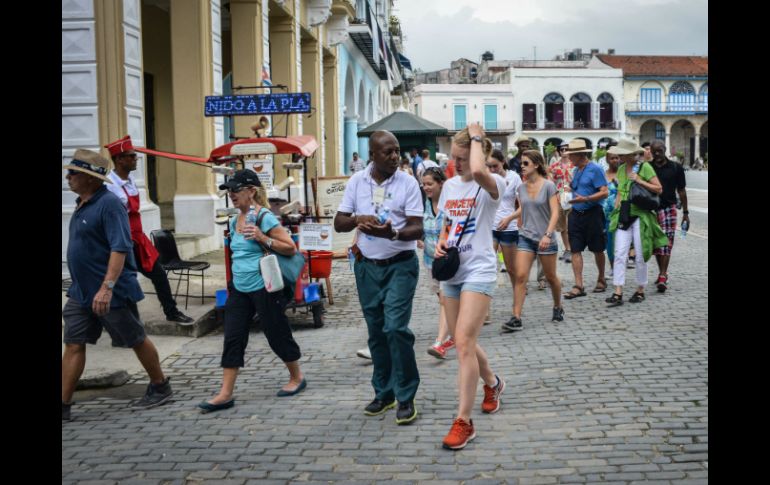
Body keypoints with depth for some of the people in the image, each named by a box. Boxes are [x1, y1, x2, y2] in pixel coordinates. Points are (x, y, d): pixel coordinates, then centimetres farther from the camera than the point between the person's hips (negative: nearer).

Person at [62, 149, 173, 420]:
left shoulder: (109, 204, -18)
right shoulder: (82, 204, 10)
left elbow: (120, 248, -26)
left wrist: (107, 287, -33)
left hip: (113, 293, -9)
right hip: (81, 293, 9)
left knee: (136, 340, 8)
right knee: (73, 345, 5)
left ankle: (160, 388, 26)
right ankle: (64, 405, 9)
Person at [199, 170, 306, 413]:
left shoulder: (264, 217, -12)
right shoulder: (234, 221, 10)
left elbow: (290, 248, -14)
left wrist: (263, 238, -25)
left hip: (263, 288, -7)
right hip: (239, 289, 7)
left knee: (277, 334, 6)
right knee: (232, 338, 3)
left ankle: (297, 378, 28)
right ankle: (225, 394, 5)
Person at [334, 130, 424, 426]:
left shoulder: (407, 183, -7)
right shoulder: (356, 182, 2)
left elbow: (417, 229, -11)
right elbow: (339, 224, 4)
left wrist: (392, 233, -31)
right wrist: (357, 219, -18)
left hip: (400, 265, -4)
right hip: (367, 266, 4)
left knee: (396, 327, -13)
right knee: (376, 331, 11)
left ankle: (406, 398, -1)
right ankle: (384, 393, 25)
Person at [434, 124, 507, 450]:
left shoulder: (492, 184, -11)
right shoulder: (449, 185, 11)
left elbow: (477, 171, -36)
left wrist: (476, 137, -20)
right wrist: (441, 243, 0)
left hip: (479, 271, -7)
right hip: (451, 271, 8)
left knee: (463, 342, -15)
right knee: (462, 342, 16)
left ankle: (464, 422, -8)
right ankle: (492, 383, 45)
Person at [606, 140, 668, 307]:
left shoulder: (644, 167, -6)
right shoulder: (621, 169, 11)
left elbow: (659, 189, -8)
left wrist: (639, 181, -16)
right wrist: (615, 212, 11)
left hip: (640, 216, -5)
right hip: (623, 216, 5)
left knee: (640, 256, 4)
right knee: (620, 254, -5)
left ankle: (640, 290, 20)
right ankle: (618, 294, -6)